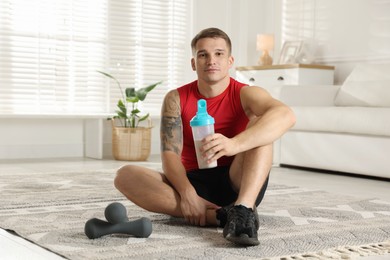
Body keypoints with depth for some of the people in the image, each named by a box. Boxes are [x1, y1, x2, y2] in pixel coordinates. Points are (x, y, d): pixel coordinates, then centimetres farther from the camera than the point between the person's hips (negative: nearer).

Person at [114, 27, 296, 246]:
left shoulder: (245, 94, -5)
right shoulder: (176, 99, 2)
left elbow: (286, 115, -28)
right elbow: (170, 154, -10)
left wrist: (234, 145, -46)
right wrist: (187, 193, -31)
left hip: (237, 184, -2)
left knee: (261, 125, -22)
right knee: (126, 175, -22)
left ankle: (243, 209, -42)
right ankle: (224, 215, -33)